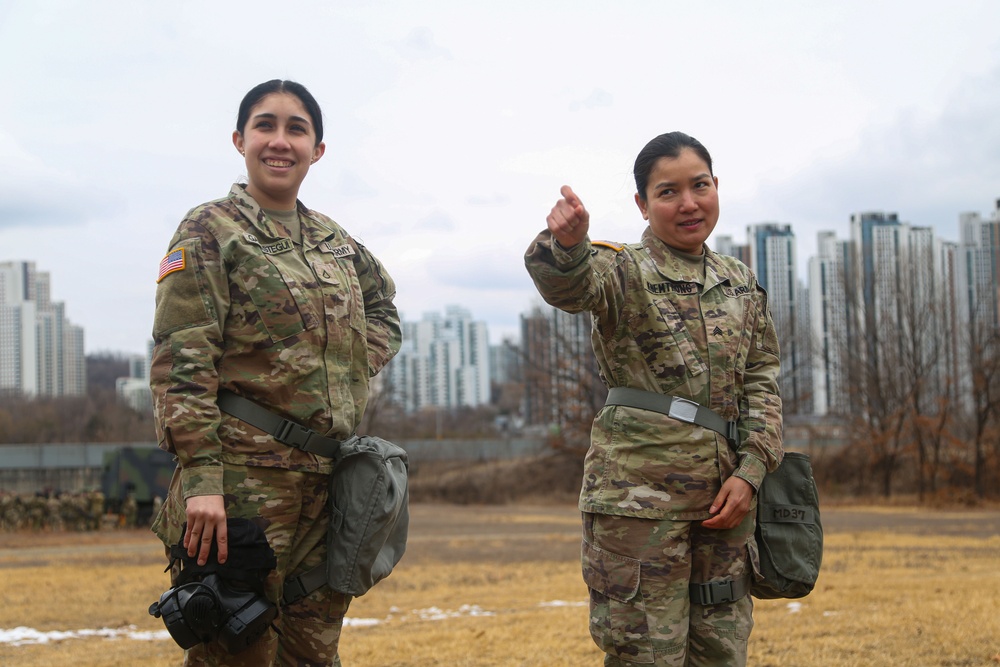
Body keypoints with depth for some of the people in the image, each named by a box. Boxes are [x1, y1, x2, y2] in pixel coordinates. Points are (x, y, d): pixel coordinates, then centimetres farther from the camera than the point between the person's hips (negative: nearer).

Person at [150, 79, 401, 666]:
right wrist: (201, 477, -21)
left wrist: (359, 367, 11)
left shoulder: (335, 240, 15)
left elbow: (384, 310, 32)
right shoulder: (210, 231, -2)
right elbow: (181, 361, -11)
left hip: (330, 479, 6)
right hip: (246, 476, -6)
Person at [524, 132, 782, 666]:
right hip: (640, 490, -5)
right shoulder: (625, 272, -3)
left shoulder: (741, 284, 13)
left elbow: (762, 383, 12)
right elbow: (568, 285, -26)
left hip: (725, 494, 5)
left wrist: (750, 471, -3)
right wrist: (565, 244, -50)